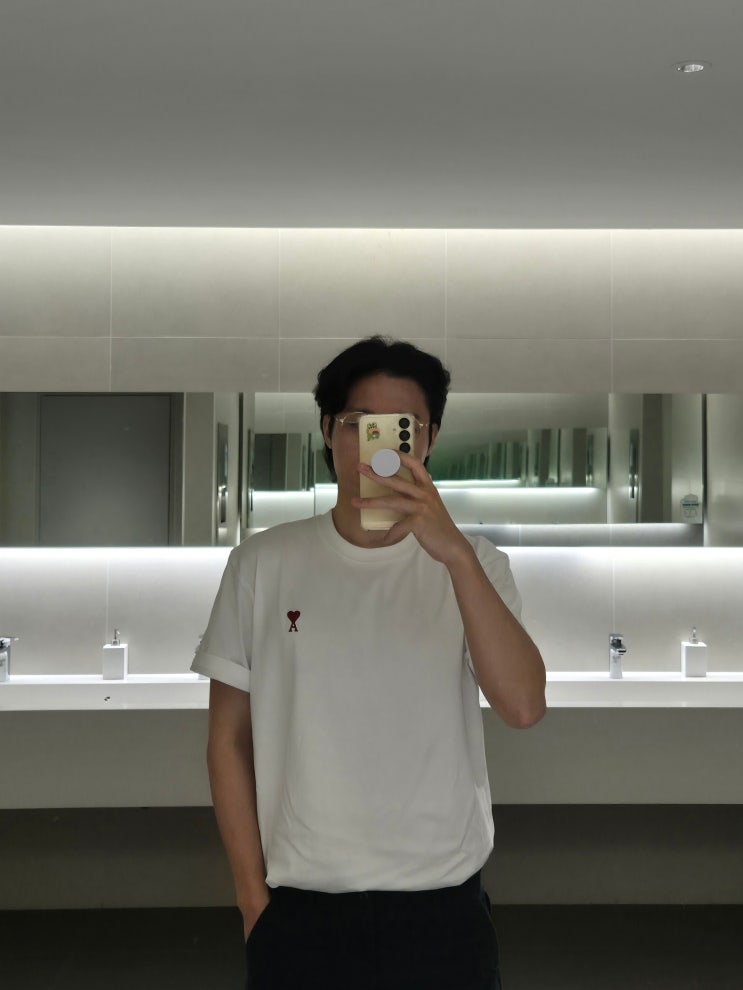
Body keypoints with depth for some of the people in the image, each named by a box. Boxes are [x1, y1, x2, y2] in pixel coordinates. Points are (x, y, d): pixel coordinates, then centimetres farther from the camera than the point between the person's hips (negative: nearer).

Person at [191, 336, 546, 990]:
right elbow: (230, 738, 3)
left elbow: (524, 707, -17)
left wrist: (456, 553, -27)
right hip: (299, 908, 0)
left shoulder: (473, 565, -1)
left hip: (444, 908, 0)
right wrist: (253, 894, 1)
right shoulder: (263, 563, -1)